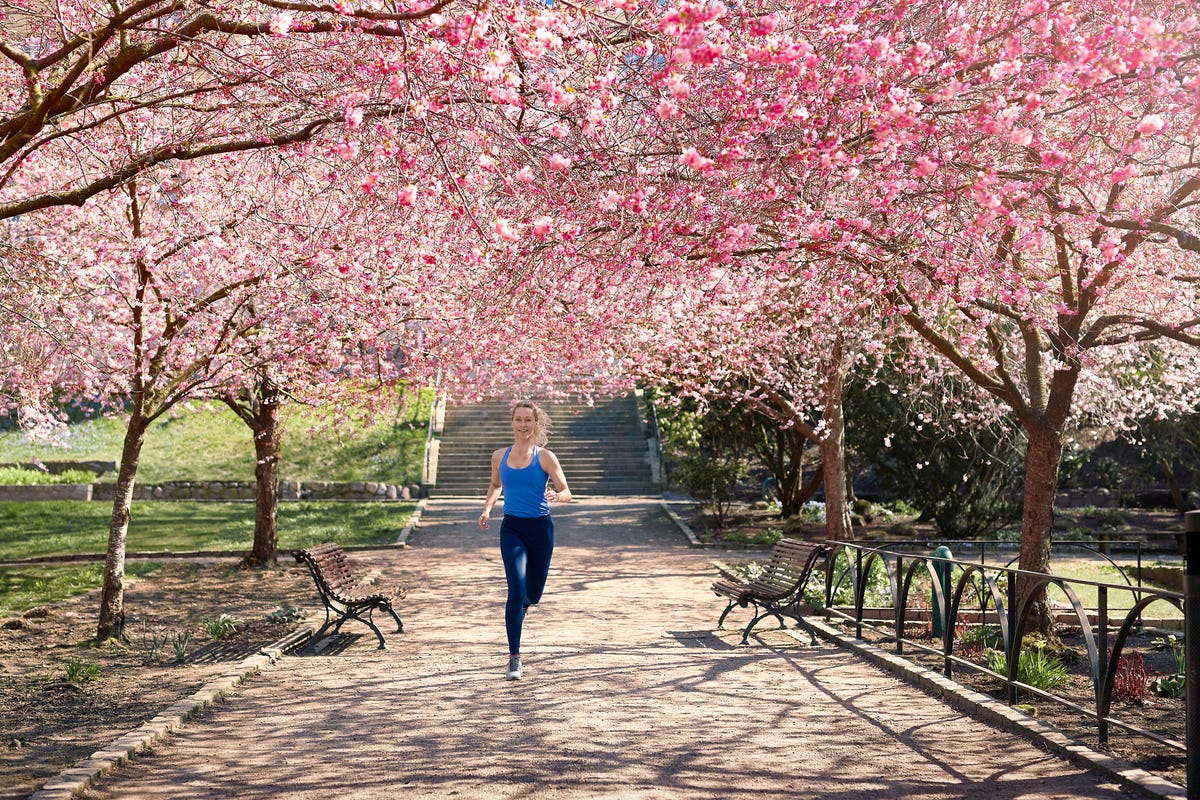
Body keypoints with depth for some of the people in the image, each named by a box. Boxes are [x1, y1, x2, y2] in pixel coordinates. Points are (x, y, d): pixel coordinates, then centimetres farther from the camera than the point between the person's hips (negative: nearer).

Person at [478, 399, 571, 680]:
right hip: (512, 528, 0)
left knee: (532, 594, 11)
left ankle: (520, 607, 52)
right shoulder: (500, 456, 3)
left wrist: (555, 496, -25)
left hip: (540, 528, 0)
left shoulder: (545, 457, -5)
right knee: (516, 588, -17)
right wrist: (487, 508, 5)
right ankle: (514, 658, -12)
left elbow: (567, 493, -2)